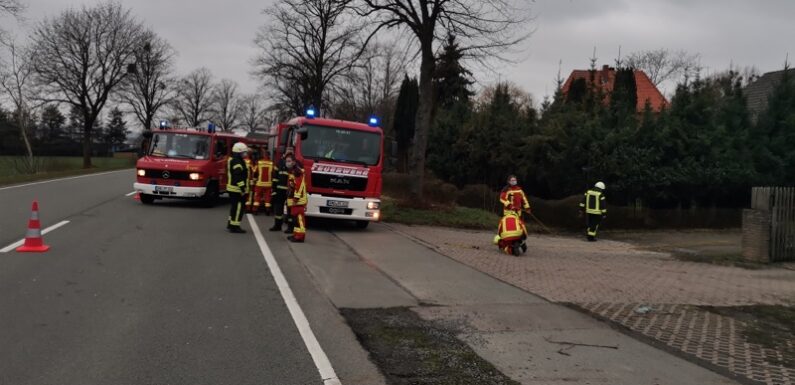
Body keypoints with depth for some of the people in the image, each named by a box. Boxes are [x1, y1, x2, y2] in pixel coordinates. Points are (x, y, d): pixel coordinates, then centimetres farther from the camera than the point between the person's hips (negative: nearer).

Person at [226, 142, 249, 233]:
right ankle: (235, 226, -8)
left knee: (234, 206, 19)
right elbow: (238, 176, -25)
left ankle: (231, 224, 27)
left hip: (232, 188, 11)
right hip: (237, 189, -11)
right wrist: (242, 187, -25)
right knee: (238, 207, -8)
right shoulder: (237, 162, -18)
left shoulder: (232, 160, 17)